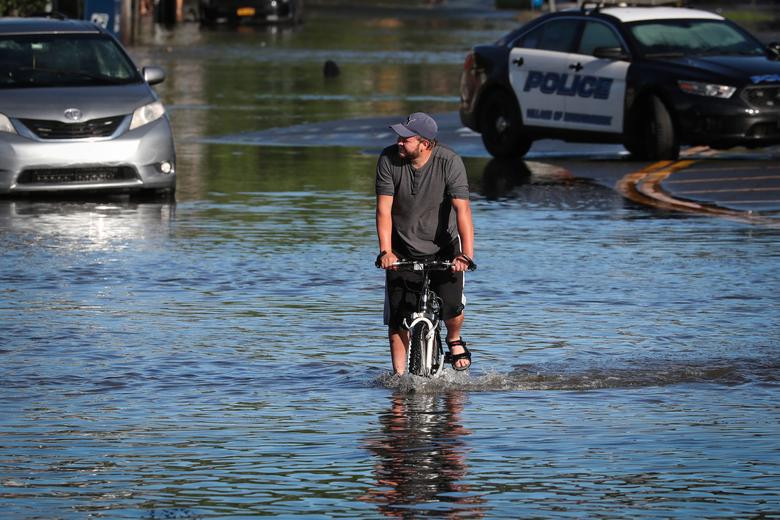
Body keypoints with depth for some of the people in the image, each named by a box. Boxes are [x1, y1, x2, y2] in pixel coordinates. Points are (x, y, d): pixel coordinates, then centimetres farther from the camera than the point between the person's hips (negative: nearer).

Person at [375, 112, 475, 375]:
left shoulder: (449, 162, -21)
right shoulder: (389, 159, -15)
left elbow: (462, 209, -27)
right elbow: (384, 209, -16)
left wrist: (466, 254, -37)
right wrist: (385, 252, -28)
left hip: (443, 248, -2)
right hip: (403, 252, 2)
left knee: (452, 308, -17)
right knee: (397, 320, -4)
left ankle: (454, 340, 18)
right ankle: (399, 377, 12)